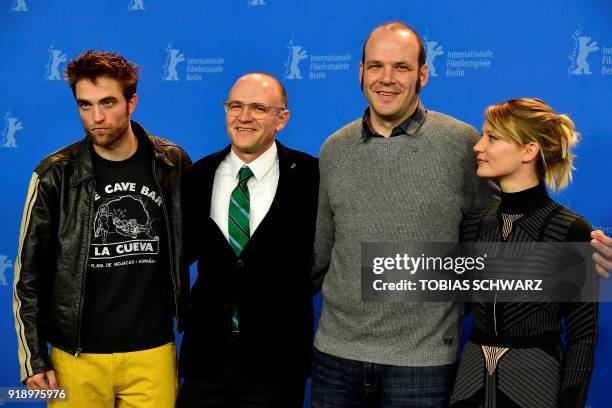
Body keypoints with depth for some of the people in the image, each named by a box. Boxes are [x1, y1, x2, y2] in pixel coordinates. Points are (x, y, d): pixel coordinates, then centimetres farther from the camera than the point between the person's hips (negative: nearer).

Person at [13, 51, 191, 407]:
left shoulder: (173, 165, -2)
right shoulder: (56, 174, -5)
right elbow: (30, 271, 0)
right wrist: (34, 357, -2)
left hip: (153, 352, 1)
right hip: (77, 357, -1)